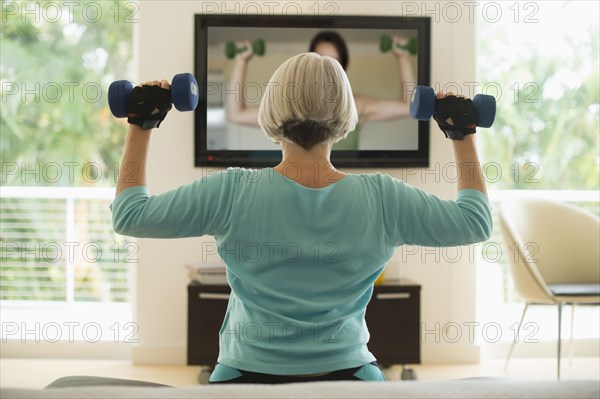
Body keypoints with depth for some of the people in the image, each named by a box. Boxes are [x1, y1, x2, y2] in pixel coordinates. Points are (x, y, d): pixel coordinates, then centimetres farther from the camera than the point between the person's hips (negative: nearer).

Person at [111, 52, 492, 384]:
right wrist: (464, 135, 15)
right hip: (348, 374, 1)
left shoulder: (231, 194, -14)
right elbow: (476, 221, 4)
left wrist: (141, 126, 8)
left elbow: (128, 215, -2)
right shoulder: (382, 199, -10)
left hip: (245, 375, -1)